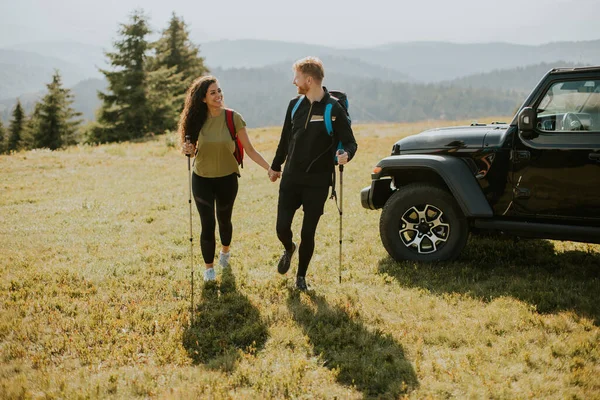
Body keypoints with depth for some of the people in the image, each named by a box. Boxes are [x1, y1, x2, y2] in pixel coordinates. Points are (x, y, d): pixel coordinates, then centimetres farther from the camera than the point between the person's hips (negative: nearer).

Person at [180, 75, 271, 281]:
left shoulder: (233, 118, -13)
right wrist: (188, 150, -19)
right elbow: (191, 148, 5)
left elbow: (250, 150, -11)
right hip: (202, 180, 0)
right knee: (208, 224, -3)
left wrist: (270, 168, -18)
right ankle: (209, 268, 18)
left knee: (224, 220, 18)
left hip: (227, 179, 0)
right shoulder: (197, 119, -8)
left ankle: (225, 251, 49)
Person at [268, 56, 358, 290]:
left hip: (318, 182, -4)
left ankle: (301, 276, 24)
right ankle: (289, 250, 34)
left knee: (308, 233, 2)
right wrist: (276, 166, 23)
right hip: (291, 178, 4)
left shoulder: (334, 109, -10)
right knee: (282, 227, -1)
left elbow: (350, 142, -8)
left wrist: (346, 155, -30)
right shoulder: (295, 105, 5)